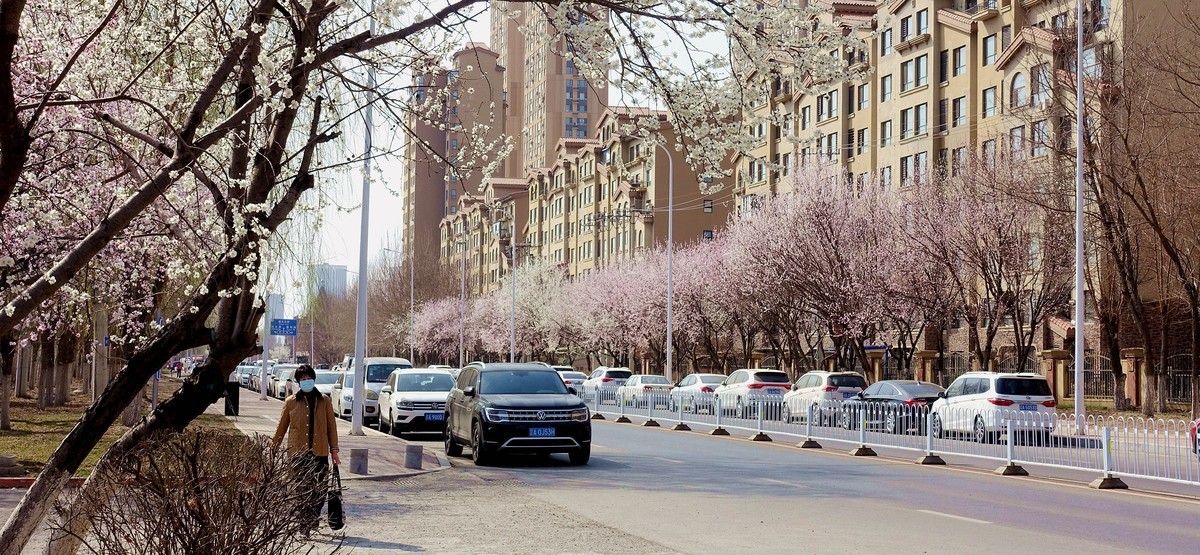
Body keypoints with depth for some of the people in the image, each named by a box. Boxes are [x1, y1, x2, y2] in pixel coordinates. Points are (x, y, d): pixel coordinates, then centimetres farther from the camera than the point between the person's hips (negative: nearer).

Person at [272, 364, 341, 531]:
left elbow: (332, 426, 10)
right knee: (303, 489, -6)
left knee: (320, 489, 1)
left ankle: (313, 520, 19)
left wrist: (334, 450, 7)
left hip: (320, 452, 2)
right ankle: (305, 524, -2)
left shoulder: (324, 401, 8)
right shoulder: (291, 402, 5)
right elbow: (281, 427, 11)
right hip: (298, 453, -1)